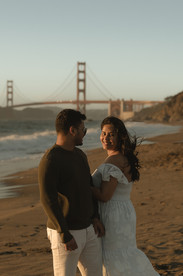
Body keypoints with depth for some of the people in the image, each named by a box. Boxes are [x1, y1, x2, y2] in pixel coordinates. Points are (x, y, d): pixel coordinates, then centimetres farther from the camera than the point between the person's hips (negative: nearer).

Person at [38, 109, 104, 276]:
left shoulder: (79, 155, 8)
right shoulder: (50, 161, -20)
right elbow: (47, 200, -23)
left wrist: (95, 217, 6)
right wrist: (65, 236, -23)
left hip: (86, 229, 8)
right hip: (64, 233, -8)